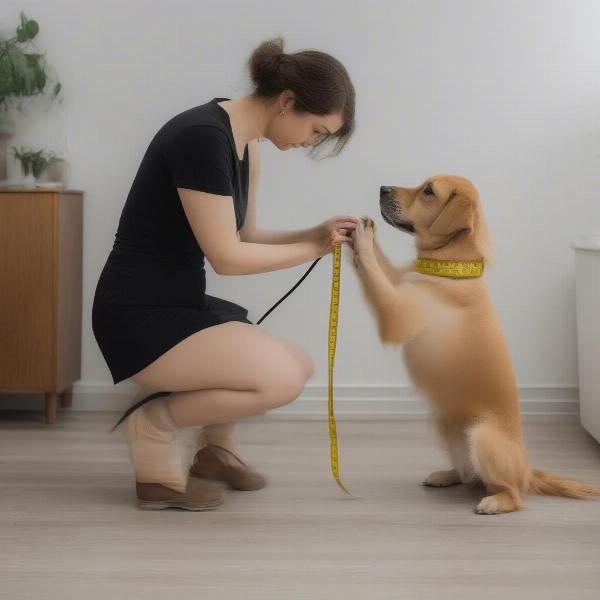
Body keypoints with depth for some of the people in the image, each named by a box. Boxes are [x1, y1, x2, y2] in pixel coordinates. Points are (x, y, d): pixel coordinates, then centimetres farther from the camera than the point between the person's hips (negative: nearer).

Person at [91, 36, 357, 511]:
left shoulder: (244, 147, 7)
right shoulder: (202, 136, -22)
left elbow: (244, 237, 16)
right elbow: (226, 257, -21)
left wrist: (315, 233, 1)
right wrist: (312, 250, -9)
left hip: (181, 306, 10)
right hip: (140, 316, -10)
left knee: (300, 366, 10)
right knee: (281, 378, -23)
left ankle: (214, 448, 24)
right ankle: (155, 424, -5)